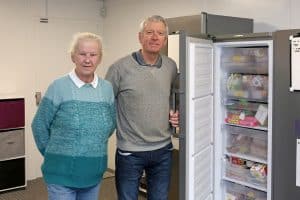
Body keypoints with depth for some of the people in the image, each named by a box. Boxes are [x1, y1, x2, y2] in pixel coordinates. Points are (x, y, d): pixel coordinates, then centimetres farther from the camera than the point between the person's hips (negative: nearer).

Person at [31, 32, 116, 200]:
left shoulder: (107, 89, 0)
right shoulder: (59, 87, -11)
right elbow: (39, 125, -4)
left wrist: (95, 147, 12)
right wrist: (55, 154, 3)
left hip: (94, 172, 4)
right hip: (62, 173, -4)